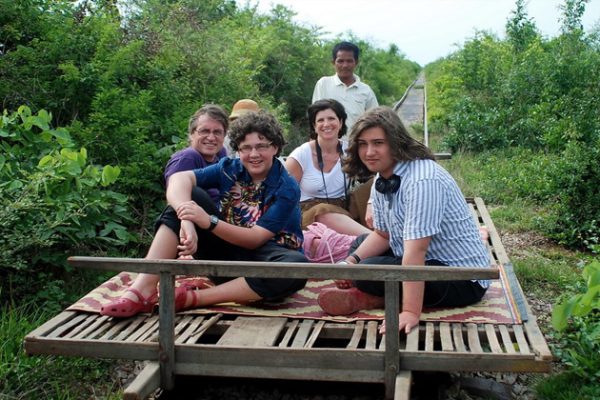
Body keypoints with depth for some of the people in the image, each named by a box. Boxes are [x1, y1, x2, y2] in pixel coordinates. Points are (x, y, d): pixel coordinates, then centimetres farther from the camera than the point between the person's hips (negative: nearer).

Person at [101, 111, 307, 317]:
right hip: (226, 251, 3)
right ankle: (143, 288, -25)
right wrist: (187, 221, -40)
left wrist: (209, 222, -33)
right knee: (183, 199, -14)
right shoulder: (230, 169, -1)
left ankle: (192, 298, -34)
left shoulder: (287, 188, -10)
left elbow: (256, 239, -19)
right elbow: (180, 178, -19)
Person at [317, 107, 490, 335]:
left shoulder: (422, 179, -26)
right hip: (429, 264, 10)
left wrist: (411, 312, -36)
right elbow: (382, 235, 11)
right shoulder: (382, 178, 4)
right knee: (360, 244, 17)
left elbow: (415, 250, -33)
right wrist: (353, 260, -7)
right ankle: (368, 295, -6)